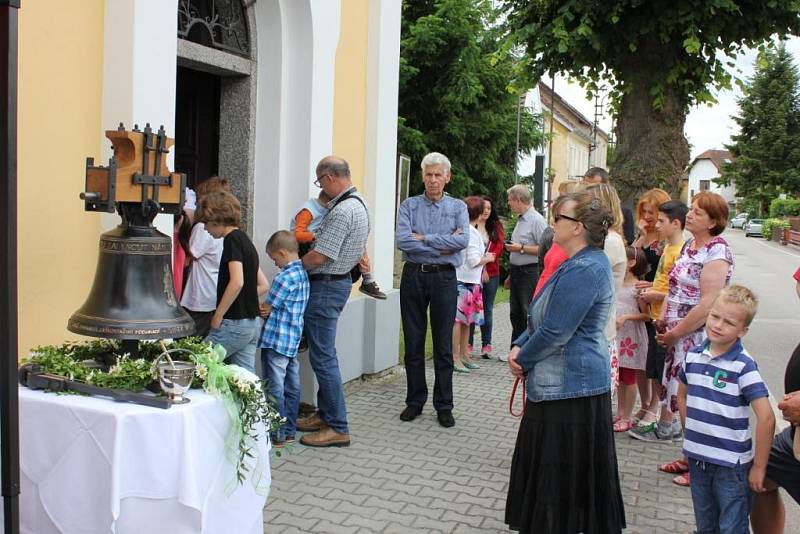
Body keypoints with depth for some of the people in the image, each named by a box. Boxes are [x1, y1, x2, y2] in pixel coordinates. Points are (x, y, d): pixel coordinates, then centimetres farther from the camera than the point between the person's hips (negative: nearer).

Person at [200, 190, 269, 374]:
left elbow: (237, 282, -23)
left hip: (234, 323, -9)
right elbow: (263, 285, 21)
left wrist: (217, 316, -15)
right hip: (253, 322, 9)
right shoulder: (245, 239, 17)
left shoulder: (232, 239, -11)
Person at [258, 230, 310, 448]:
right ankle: (289, 430, 23)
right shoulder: (303, 274, 8)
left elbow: (266, 309, -13)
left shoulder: (285, 278, -19)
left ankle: (277, 435, 6)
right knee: (292, 386, 14)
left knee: (274, 388, 0)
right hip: (294, 340, 9)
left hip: (276, 341, -9)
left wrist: (259, 310, 7)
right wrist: (268, 309, -6)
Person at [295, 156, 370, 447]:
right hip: (339, 279, 11)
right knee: (323, 354, 18)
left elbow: (318, 257, -21)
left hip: (326, 285, -11)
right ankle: (325, 414, 28)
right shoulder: (358, 203, 12)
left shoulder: (342, 210, -21)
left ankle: (338, 428, 1)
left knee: (323, 357, -5)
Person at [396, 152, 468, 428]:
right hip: (413, 276, 1)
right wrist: (442, 246, -11)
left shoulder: (458, 207, 5)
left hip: (444, 278, -1)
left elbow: (463, 240, -13)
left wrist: (424, 238, -13)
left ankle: (444, 405, 15)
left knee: (443, 344, 5)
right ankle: (415, 400, 21)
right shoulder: (409, 205, 4)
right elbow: (402, 240, -12)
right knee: (413, 342, 8)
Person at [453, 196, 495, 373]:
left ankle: (464, 354, 24)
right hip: (465, 281, -9)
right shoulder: (473, 233, -15)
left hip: (467, 280, 9)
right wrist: (487, 258, -1)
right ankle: (455, 357, -2)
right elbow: (473, 260, -18)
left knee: (466, 319, 16)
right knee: (459, 318, -6)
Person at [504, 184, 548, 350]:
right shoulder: (520, 220, 15)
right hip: (516, 272, 9)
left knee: (528, 315, -6)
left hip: (529, 273, -9)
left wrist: (521, 248, -18)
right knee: (516, 314, 13)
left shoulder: (536, 220, -13)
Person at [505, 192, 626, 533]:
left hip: (568, 388, -11)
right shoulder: (582, 263, 13)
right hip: (563, 382, 11)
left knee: (559, 473, 2)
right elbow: (543, 316, 16)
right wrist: (519, 346, 2)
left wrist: (522, 358, -7)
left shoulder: (584, 271, -22)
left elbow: (555, 333, -23)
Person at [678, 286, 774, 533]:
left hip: (731, 463, -5)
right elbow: (682, 394, 17)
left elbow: (766, 418, -19)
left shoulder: (744, 366, -17)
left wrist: (759, 467, -15)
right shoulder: (693, 356, 0)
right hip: (697, 458, 5)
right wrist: (691, 432, 10)